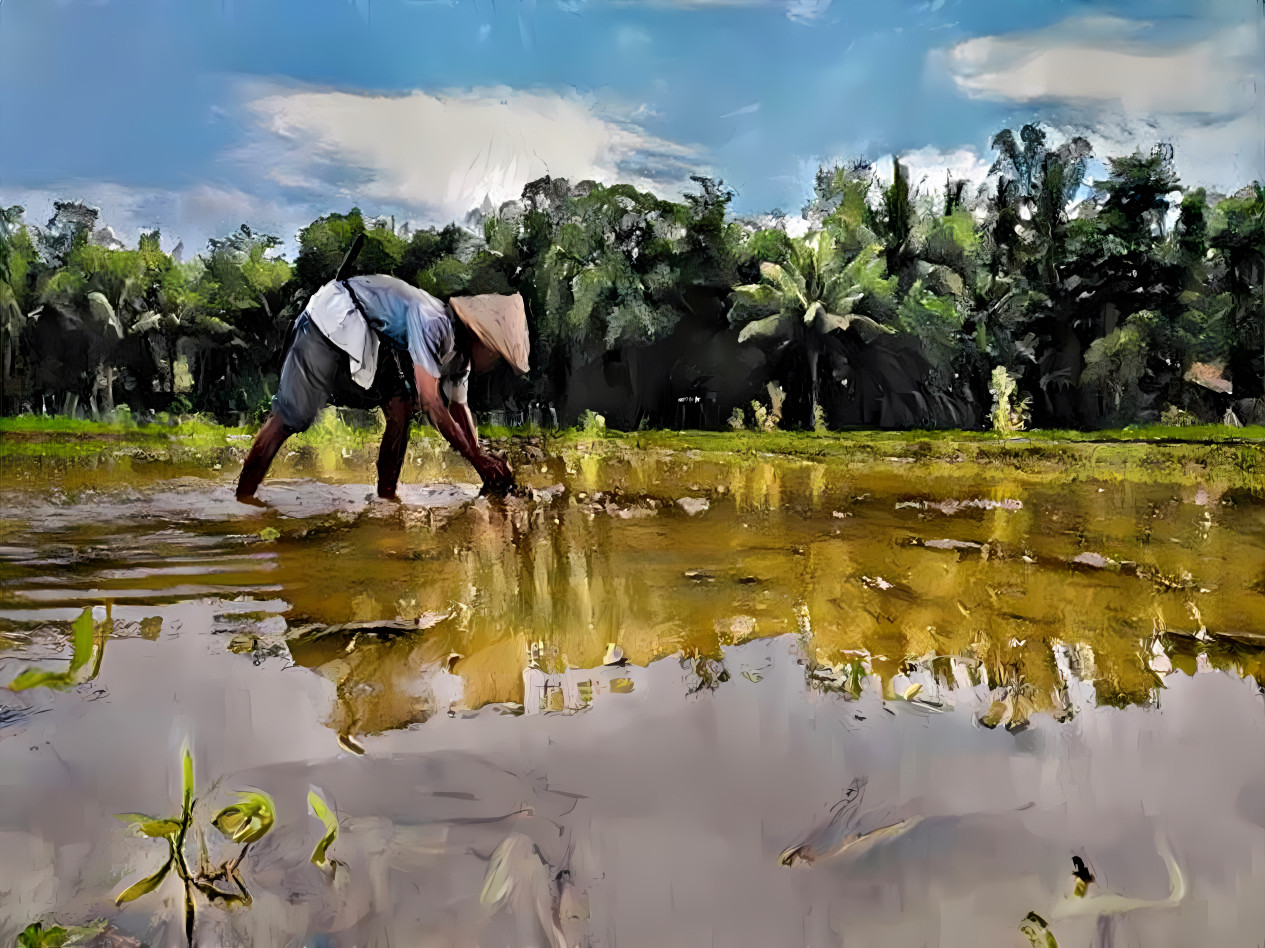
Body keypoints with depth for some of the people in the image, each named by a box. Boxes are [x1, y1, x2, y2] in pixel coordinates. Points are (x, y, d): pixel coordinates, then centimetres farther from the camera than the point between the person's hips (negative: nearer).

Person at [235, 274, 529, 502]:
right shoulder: (434, 324, -29)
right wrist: (477, 458, -27)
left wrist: (484, 463, -2)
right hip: (333, 320, -9)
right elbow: (430, 402, -32)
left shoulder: (459, 348, 0)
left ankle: (386, 495, 2)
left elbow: (459, 407, 9)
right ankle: (243, 496, -3)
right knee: (290, 415, -11)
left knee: (401, 407, -5)